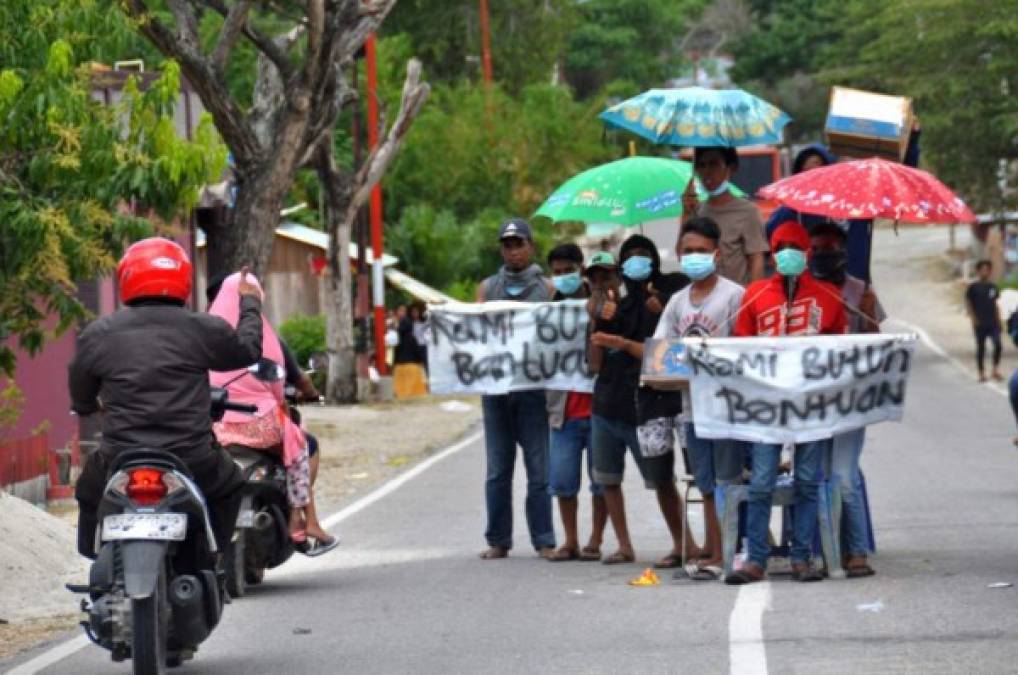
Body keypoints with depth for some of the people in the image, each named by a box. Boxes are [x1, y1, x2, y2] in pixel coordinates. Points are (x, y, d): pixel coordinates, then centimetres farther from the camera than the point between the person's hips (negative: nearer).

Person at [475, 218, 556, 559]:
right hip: (495, 384, 2)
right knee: (498, 470, 4)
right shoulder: (488, 287, 15)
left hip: (534, 386, -2)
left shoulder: (546, 288, 7)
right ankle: (498, 540, 8)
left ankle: (544, 540, 0)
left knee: (539, 468, -3)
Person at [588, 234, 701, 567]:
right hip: (608, 403, 6)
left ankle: (684, 544, 1)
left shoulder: (659, 306, -4)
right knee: (608, 479, 9)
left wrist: (622, 343, -17)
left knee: (662, 480, -5)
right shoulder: (618, 306, 11)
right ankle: (624, 546, 17)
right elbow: (596, 363, 8)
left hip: (645, 408, -6)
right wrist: (600, 324, -3)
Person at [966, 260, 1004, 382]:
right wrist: (973, 318, -11)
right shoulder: (973, 287, -1)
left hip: (993, 323, 3)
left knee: (998, 345, -12)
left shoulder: (993, 287, 11)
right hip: (980, 324, -3)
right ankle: (982, 373, 10)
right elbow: (968, 304, -1)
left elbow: (995, 304, 17)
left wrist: (999, 319, 10)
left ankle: (996, 370, -1)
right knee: (981, 348, 2)